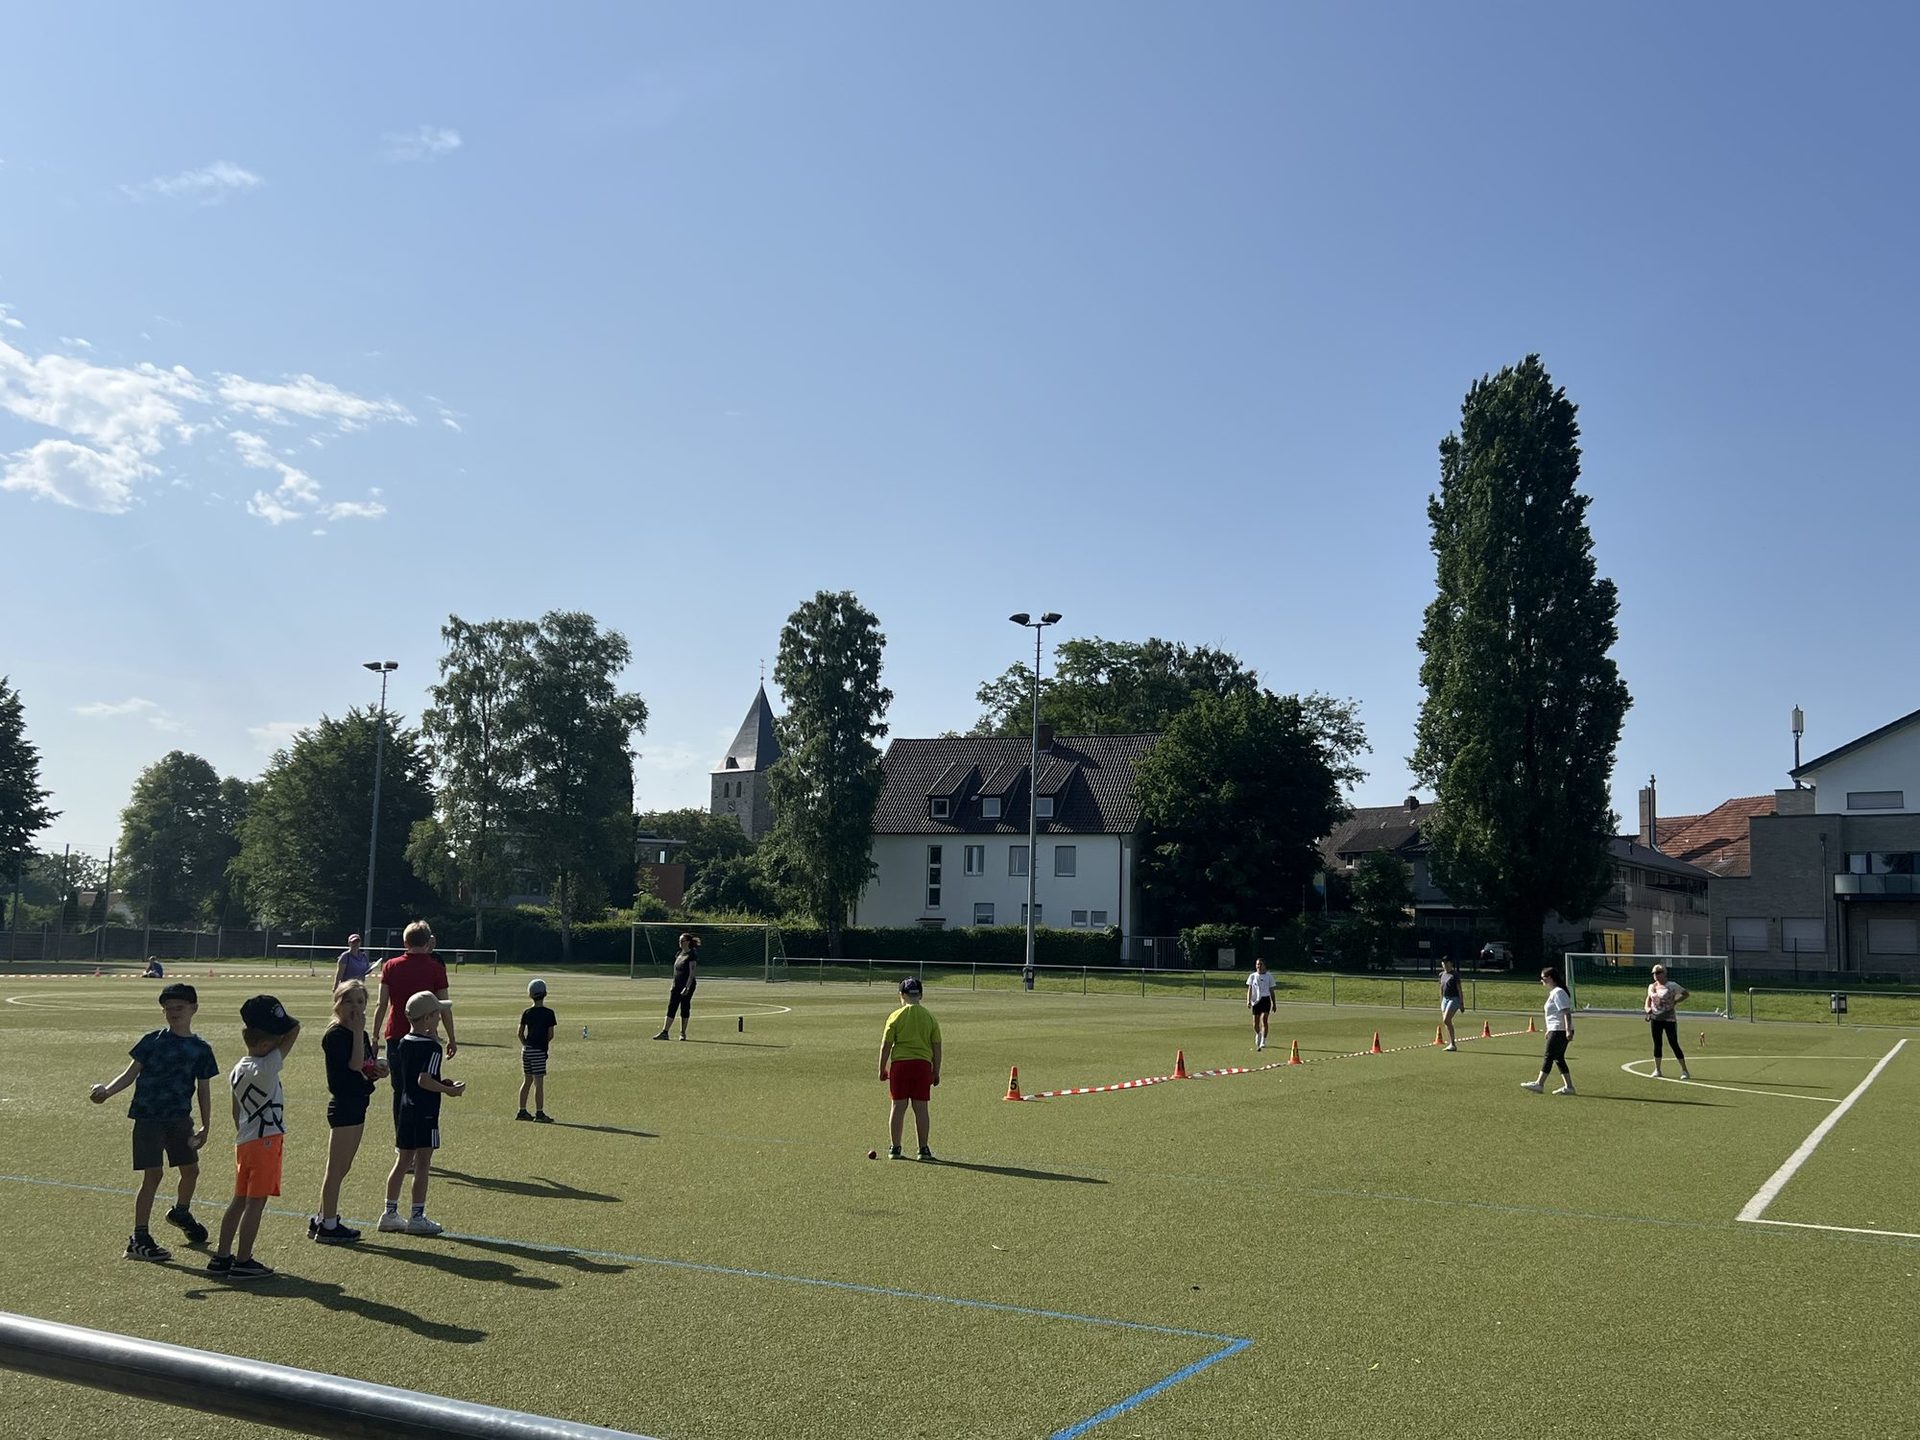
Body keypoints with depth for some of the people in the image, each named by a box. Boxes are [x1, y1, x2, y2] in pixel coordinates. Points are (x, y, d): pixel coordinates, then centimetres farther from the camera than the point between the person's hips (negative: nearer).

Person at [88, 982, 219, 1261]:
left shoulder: (201, 1049, 3)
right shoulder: (153, 1040, -3)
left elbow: (204, 1089, 8)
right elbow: (130, 1073, -3)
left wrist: (205, 1126, 6)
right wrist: (107, 1091, -22)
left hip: (180, 1118, 4)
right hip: (148, 1117, -4)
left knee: (191, 1169, 12)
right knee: (153, 1174, -9)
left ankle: (181, 1213, 43)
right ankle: (139, 1238, -1)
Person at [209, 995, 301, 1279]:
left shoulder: (237, 1070, 8)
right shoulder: (267, 1067, -17)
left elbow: (236, 1112, 15)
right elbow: (295, 1029, -16)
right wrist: (276, 1014, -5)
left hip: (244, 1140, 8)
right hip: (266, 1140, -8)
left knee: (240, 1200, 15)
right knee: (256, 1202, -2)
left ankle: (221, 1257, 21)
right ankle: (242, 1262, 2)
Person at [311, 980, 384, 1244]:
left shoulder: (360, 1034, 12)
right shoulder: (335, 1035, -15)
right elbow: (355, 1065, -25)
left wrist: (376, 1071, 0)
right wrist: (358, 1032, -23)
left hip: (357, 1103, 9)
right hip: (343, 1104, -9)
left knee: (341, 1168, 15)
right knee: (336, 1168, -1)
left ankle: (321, 1220, 25)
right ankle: (328, 1226, 7)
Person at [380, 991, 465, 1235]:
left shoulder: (403, 1043, 9)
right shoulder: (431, 1047, -16)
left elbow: (399, 1076, 15)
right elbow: (423, 1080, -25)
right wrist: (449, 1090, -13)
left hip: (403, 1108, 8)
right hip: (424, 1112, -8)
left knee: (402, 1162, 15)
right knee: (422, 1165, 0)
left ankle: (390, 1213, 20)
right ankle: (417, 1218, 4)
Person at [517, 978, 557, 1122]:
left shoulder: (526, 1012, 4)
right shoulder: (548, 1013, -8)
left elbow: (520, 1033, 5)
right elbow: (550, 1035, -7)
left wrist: (526, 1045, 15)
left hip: (526, 1049, 6)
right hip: (539, 1051, -6)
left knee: (527, 1080, 14)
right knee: (539, 1082, -3)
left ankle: (522, 1111, 18)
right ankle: (539, 1113, -2)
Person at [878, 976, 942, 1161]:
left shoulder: (896, 1016, -2)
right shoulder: (930, 1017, 5)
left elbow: (886, 1045, -2)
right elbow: (937, 1047, 6)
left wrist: (882, 1069, 7)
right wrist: (936, 1072, 14)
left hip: (900, 1064, -1)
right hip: (923, 1064, 1)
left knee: (898, 1107, 4)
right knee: (921, 1108, 5)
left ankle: (894, 1148, 9)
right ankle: (923, 1149, 7)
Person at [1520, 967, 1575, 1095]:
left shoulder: (1558, 992, -14)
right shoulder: (1553, 992, 17)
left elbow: (1566, 1012, -21)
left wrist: (1568, 1030, -26)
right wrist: (1549, 1030, 27)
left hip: (1559, 1031, -10)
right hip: (1556, 1030, 10)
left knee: (1548, 1056, -7)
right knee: (1559, 1058, 10)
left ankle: (1539, 1084, -5)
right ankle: (1568, 1086, 10)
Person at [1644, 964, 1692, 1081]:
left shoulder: (1672, 985, -7)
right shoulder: (1651, 987, 9)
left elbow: (1686, 993, 0)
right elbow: (1649, 998, 24)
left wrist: (1675, 1001, -10)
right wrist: (1647, 1008, 5)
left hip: (1669, 1018, -5)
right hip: (1655, 1018, 5)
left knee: (1674, 1044, -6)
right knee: (1657, 1044, 7)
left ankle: (1684, 1070, 2)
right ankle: (1657, 1070, 14)